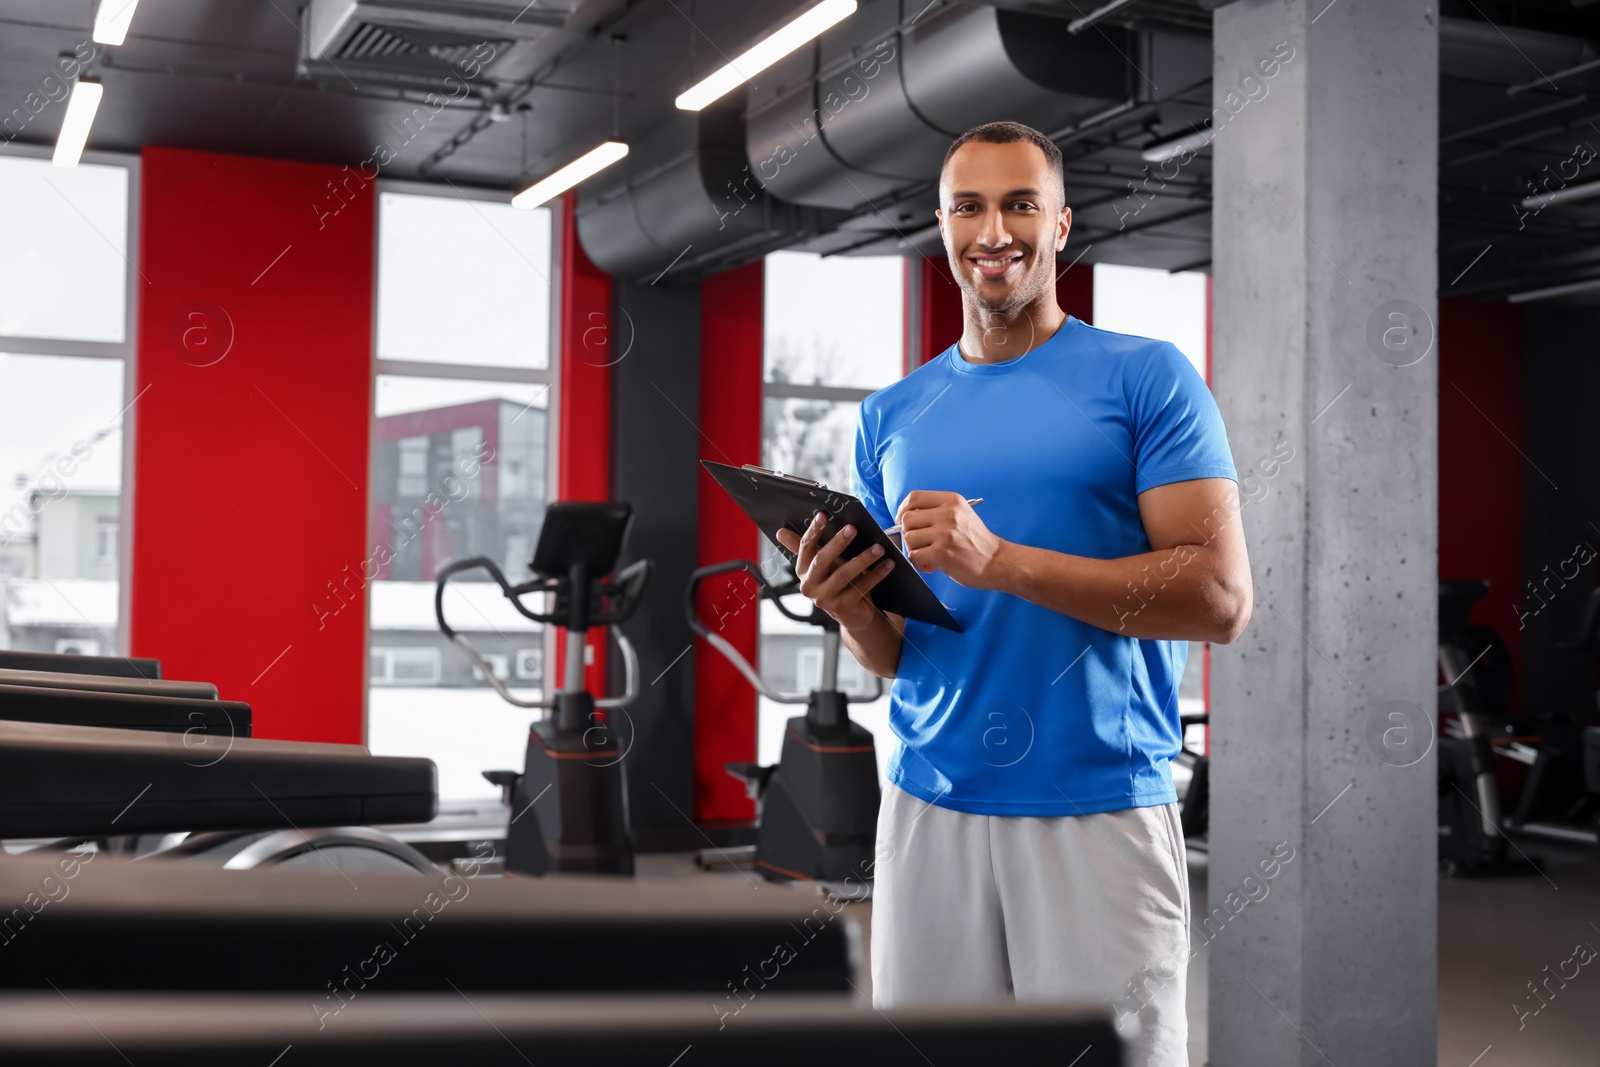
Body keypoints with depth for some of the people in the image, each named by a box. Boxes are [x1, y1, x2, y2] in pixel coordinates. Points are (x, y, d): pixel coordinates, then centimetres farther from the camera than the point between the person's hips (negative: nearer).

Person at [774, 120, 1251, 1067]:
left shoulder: (1148, 378, -1)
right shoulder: (892, 416, 12)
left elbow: (1222, 598, -11)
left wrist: (999, 562, -18)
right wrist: (851, 613, -8)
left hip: (1104, 810, -3)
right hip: (929, 807, 4)